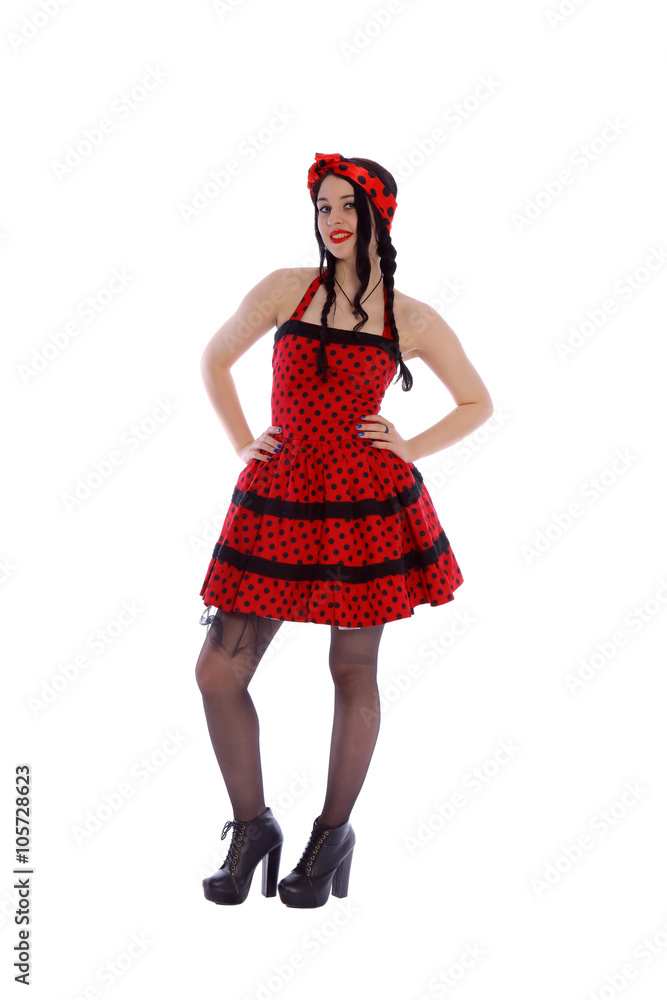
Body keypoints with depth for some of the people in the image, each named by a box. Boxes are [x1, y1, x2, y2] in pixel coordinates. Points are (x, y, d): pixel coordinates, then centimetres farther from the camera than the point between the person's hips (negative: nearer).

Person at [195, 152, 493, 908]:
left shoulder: (412, 320, 3)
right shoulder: (286, 289, 5)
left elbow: (478, 403, 14)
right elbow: (214, 360, 17)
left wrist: (408, 448, 2)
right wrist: (241, 442, 8)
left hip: (367, 505, -1)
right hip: (277, 502, 2)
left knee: (352, 671, 6)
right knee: (218, 672, -2)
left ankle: (333, 832, 26)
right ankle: (251, 826, 19)